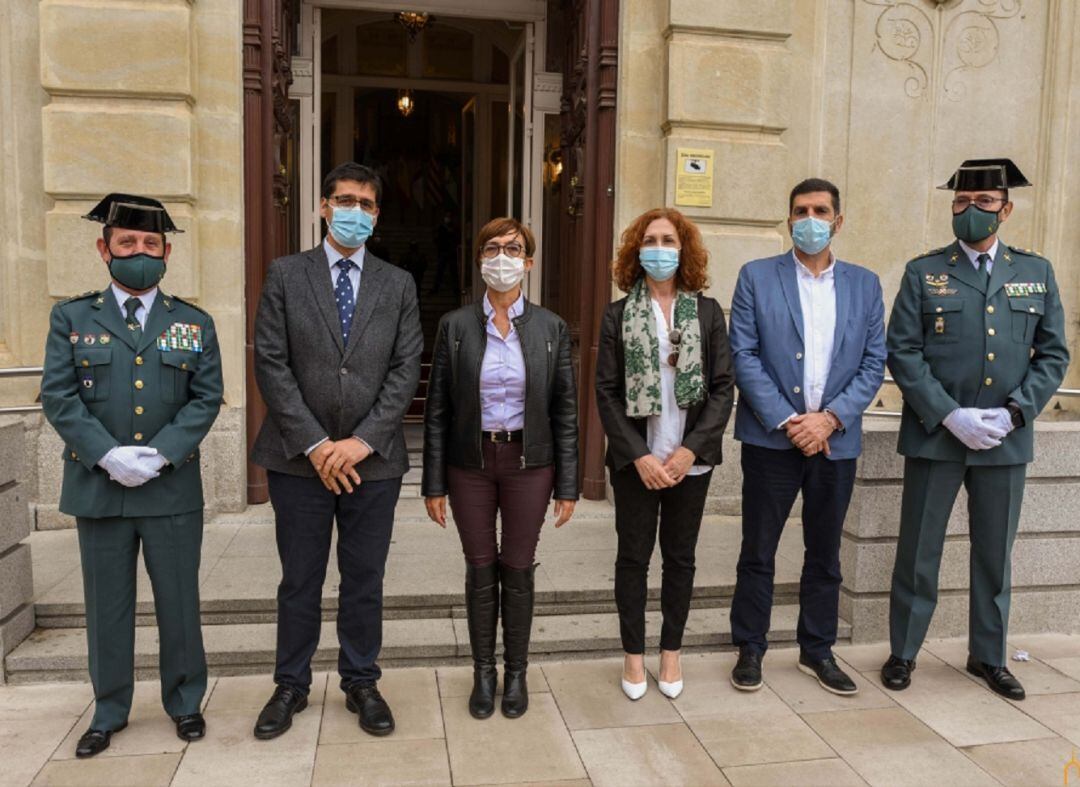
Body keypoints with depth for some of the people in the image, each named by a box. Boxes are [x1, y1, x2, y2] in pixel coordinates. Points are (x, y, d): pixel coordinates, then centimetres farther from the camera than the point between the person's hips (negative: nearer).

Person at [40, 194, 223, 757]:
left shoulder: (194, 323, 6)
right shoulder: (71, 318, 5)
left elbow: (206, 398, -1)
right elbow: (58, 397, -3)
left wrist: (161, 454, -14)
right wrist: (107, 454, -16)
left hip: (173, 490, 0)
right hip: (98, 488, 0)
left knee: (179, 602, 9)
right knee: (107, 605, 12)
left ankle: (185, 701, 27)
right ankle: (109, 711, 29)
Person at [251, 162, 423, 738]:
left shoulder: (398, 284, 7)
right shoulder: (285, 275, 3)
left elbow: (406, 369, -1)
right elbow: (271, 365, -4)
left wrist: (363, 441, -11)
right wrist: (314, 443, -12)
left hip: (372, 459, 1)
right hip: (300, 456, -1)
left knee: (365, 580, 11)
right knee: (299, 581, 11)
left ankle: (361, 684, 28)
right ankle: (291, 686, 29)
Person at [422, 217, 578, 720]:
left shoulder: (550, 328, 0)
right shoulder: (455, 325, -1)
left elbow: (565, 410, 1)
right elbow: (437, 410, 0)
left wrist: (567, 487, -2)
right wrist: (434, 484, -2)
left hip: (528, 463, 0)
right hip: (470, 462, 0)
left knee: (518, 570, 9)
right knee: (480, 570, 10)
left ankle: (516, 673, 28)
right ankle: (483, 673, 28)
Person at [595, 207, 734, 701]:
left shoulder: (708, 312, 3)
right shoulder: (618, 315, 0)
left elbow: (723, 387, -1)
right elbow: (606, 393, -3)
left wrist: (691, 449, -11)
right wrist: (639, 456, -12)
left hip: (691, 460, 1)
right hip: (635, 461, -1)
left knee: (680, 556, 12)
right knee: (633, 557, 9)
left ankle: (671, 652, 29)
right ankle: (633, 655, 25)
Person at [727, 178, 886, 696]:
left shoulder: (864, 284, 8)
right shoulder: (757, 277, 0)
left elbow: (873, 363, 4)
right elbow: (743, 356, -6)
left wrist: (830, 418, -10)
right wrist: (785, 421, -13)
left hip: (836, 438, 3)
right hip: (771, 436, -2)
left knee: (825, 554, 14)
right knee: (758, 551, 6)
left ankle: (817, 650, 29)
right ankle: (750, 649, 22)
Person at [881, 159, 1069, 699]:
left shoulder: (1036, 272, 9)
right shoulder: (923, 273, 1)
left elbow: (1053, 355, 7)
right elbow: (903, 353, -5)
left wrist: (1013, 413, -8)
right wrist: (950, 416, -15)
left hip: (1006, 440, 3)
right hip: (935, 435, -2)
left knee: (995, 554, 13)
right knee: (919, 551, 5)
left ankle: (988, 656, 30)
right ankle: (903, 651, 21)